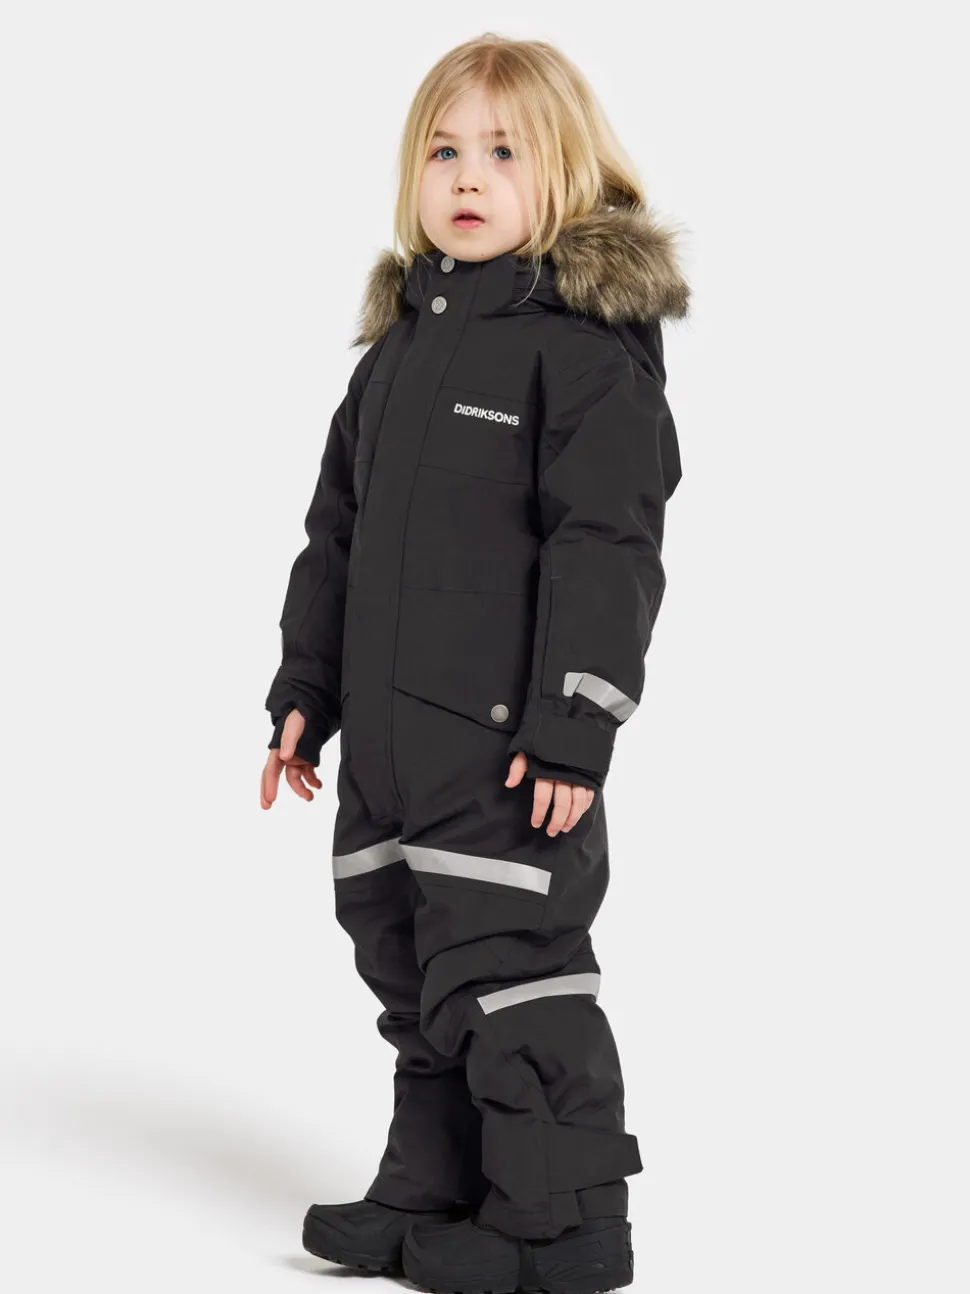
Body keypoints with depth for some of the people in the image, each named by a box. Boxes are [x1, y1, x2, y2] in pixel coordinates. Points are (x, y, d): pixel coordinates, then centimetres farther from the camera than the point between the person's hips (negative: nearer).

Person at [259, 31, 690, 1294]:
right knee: (414, 976, 16)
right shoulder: (398, 346, 16)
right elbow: (335, 535, 20)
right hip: (388, 736, 8)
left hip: (511, 739, -8)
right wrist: (304, 691, 16)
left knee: (507, 969, -5)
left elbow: (606, 547, -15)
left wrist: (574, 725, -20)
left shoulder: (589, 339, -9)